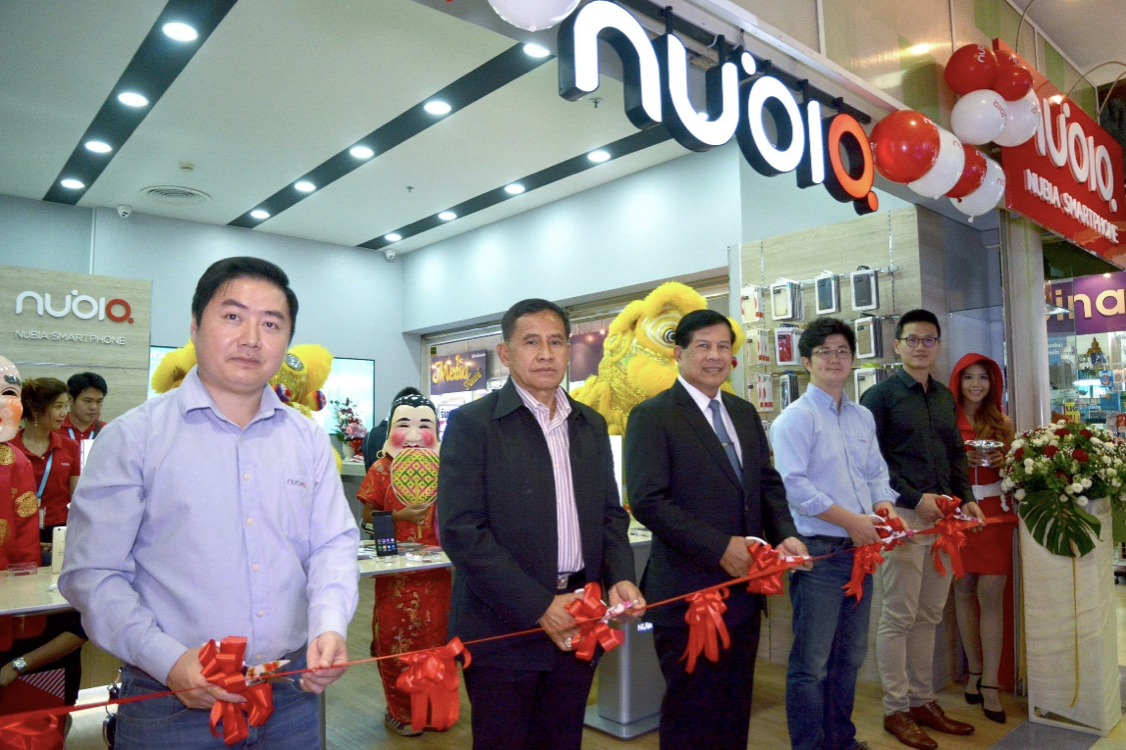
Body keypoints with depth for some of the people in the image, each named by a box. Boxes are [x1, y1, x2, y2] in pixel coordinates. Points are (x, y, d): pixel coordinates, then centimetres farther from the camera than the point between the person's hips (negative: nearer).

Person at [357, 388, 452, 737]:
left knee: (434, 637, 10)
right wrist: (399, 516, -18)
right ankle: (399, 712, 27)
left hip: (435, 569, 2)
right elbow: (368, 517, -3)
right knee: (396, 641, 7)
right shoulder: (381, 469, -3)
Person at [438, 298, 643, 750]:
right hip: (504, 626, -5)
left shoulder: (591, 425, 10)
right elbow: (460, 530, -14)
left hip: (574, 625, 5)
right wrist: (539, 607, -16)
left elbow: (610, 514, 14)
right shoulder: (473, 423, -8)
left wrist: (619, 578, -5)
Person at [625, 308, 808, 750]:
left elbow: (768, 483, 13)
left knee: (735, 713, 20)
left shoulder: (745, 414, 11)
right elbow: (648, 501, -19)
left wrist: (785, 534, -6)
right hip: (688, 594, -6)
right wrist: (720, 547, -21)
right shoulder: (652, 416, -12)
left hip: (744, 589, 7)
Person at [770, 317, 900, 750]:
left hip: (860, 548, 8)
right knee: (811, 663, 0)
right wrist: (850, 520, -17)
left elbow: (876, 474, 18)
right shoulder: (796, 418, -10)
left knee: (850, 656, 19)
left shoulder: (863, 418, 14)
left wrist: (884, 504, -3)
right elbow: (793, 484, -18)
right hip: (819, 551, -8)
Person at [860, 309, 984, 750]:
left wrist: (965, 498, 7)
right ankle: (895, 710, 13)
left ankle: (923, 702, 26)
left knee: (929, 615, 13)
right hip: (903, 516, -6)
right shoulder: (880, 396, -5)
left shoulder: (945, 397, 15)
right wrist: (916, 498, -15)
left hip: (943, 517, 6)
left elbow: (956, 454, 21)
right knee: (898, 617, 1)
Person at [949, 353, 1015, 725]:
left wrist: (1001, 462, -9)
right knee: (963, 591, 6)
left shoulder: (1002, 422, 9)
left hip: (993, 511, 1)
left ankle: (990, 684, 3)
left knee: (991, 595, -4)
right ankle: (975, 671, 22)